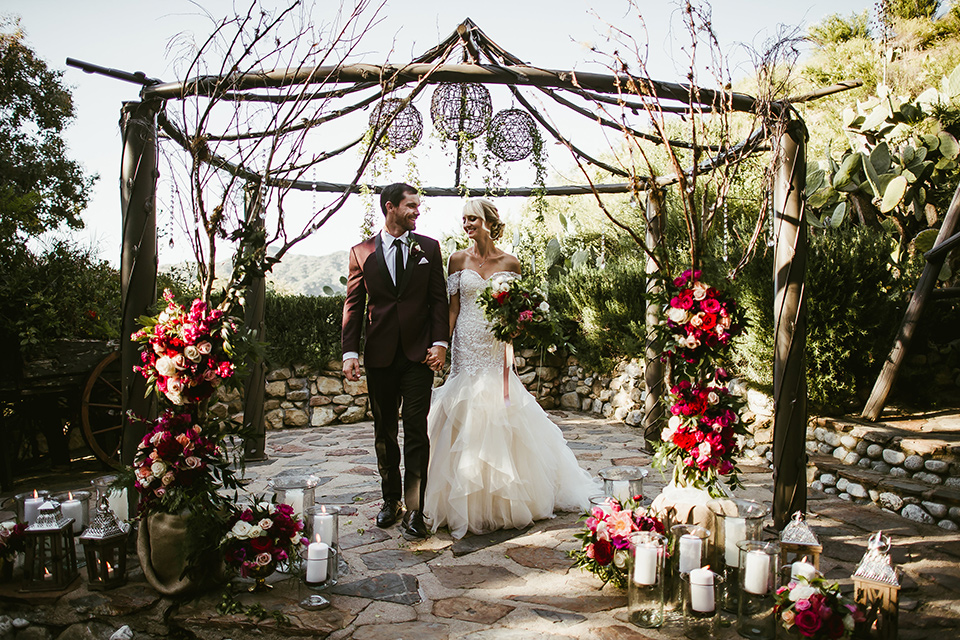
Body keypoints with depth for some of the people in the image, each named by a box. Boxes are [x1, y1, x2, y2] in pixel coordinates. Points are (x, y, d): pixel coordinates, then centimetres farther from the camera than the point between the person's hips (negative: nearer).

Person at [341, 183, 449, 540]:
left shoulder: (428, 248, 6)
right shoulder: (362, 252, 6)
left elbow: (438, 299, 4)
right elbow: (353, 304, 4)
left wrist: (440, 342, -7)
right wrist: (350, 351, -5)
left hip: (419, 354, -1)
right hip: (380, 356, 2)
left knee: (416, 431, -5)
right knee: (384, 432, 12)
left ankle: (415, 510, -1)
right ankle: (391, 500, 27)